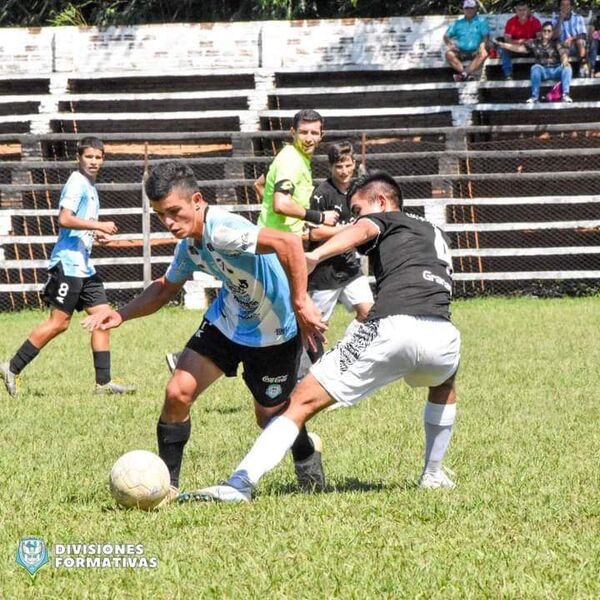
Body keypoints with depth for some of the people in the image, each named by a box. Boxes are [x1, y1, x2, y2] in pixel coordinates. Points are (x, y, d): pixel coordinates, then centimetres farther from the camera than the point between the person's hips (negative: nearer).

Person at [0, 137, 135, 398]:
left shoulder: (90, 187, 19)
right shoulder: (77, 183, -11)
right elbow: (64, 219, -23)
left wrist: (97, 235, 12)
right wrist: (99, 226, -20)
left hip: (84, 265, 10)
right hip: (68, 262, -10)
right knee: (59, 322, -8)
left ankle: (104, 382, 2)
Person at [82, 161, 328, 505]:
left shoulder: (222, 230, -33)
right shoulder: (190, 246, -4)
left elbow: (289, 243, -44)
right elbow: (166, 288, 15)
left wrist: (300, 304, -42)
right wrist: (121, 315, 1)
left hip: (273, 333, -7)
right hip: (226, 321, 7)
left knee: (271, 419, 8)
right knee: (178, 393, -7)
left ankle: (307, 452, 43)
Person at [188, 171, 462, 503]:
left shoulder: (384, 219, 18)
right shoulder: (435, 233, 37)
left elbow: (361, 230, -6)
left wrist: (316, 255, -26)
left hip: (393, 328, -5)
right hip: (442, 335, 5)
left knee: (302, 401, -1)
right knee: (444, 384, 44)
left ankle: (239, 484, -12)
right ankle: (433, 474, 38)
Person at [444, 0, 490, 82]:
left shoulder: (482, 21, 15)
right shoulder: (458, 23, 21)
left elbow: (486, 36, 2)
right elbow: (446, 36, 17)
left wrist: (482, 46, -20)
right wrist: (449, 44, -6)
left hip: (475, 52, -2)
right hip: (461, 53, 2)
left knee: (483, 54, -36)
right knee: (449, 54, -28)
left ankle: (464, 74, -49)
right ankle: (466, 74, -40)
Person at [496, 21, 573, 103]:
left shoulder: (556, 43, 4)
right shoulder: (535, 43, 8)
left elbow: (563, 52, -13)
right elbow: (520, 48, 2)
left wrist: (565, 60, -38)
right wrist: (503, 45, -9)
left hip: (556, 70, 0)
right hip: (542, 71, 0)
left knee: (567, 67, -29)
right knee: (535, 67, -32)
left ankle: (565, 95, -35)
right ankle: (535, 97, -30)